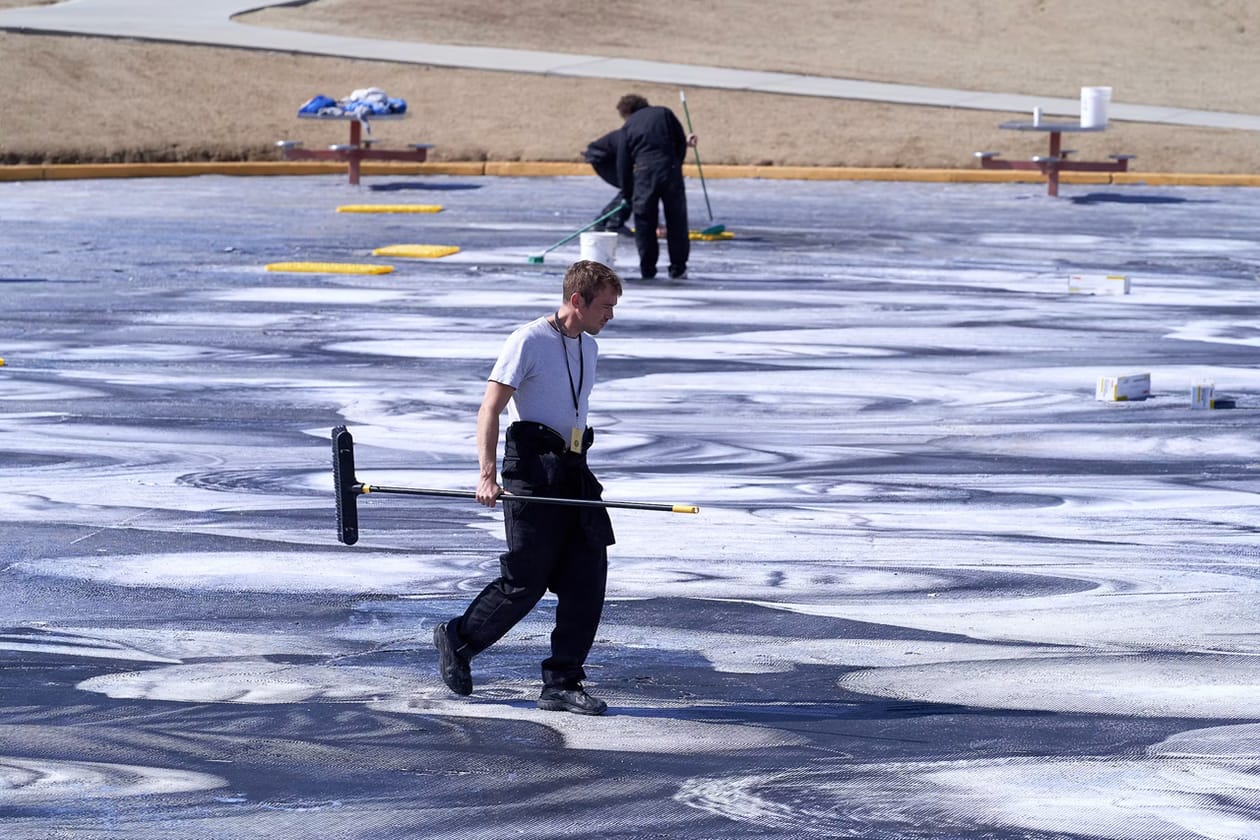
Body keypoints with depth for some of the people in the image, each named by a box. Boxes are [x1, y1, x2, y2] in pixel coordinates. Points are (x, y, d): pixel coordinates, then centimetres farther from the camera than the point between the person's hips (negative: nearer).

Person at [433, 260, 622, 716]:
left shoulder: (589, 348, 15)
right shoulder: (529, 341, -9)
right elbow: (490, 410, -13)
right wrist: (488, 475, -23)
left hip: (573, 472, 7)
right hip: (532, 469, -7)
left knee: (589, 577, -1)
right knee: (526, 581, -4)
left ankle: (562, 684, 4)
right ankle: (457, 639, 19)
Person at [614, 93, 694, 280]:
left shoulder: (627, 128, 12)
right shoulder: (664, 113, 13)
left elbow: (623, 165, 11)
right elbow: (681, 141, 11)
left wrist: (628, 195, 18)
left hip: (644, 175, 0)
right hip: (671, 172, 1)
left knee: (645, 223, 11)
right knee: (676, 222, 9)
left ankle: (647, 269, 12)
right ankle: (678, 269, 12)